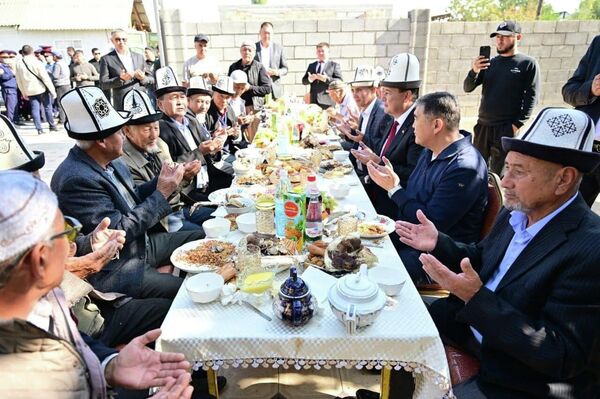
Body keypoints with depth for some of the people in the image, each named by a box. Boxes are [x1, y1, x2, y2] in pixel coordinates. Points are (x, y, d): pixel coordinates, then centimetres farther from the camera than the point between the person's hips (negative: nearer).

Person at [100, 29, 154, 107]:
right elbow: (103, 85, 0)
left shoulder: (139, 57, 16)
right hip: (122, 104, -3)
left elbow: (151, 80, 16)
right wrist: (121, 79, -16)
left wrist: (143, 78, -7)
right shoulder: (106, 59, 6)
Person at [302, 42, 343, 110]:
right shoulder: (311, 65, 22)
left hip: (327, 101, -4)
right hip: (314, 100, 4)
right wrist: (309, 79, -7)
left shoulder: (334, 65, 9)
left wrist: (326, 79, -17)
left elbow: (340, 81, -2)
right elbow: (304, 81, 17)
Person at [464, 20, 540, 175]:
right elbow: (468, 88, 9)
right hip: (483, 126, 4)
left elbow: (531, 97, -5)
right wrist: (474, 71, -11)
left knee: (498, 174, -4)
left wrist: (517, 125, -14)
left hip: (507, 128, -4)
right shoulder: (489, 63, 13)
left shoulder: (528, 63, 1)